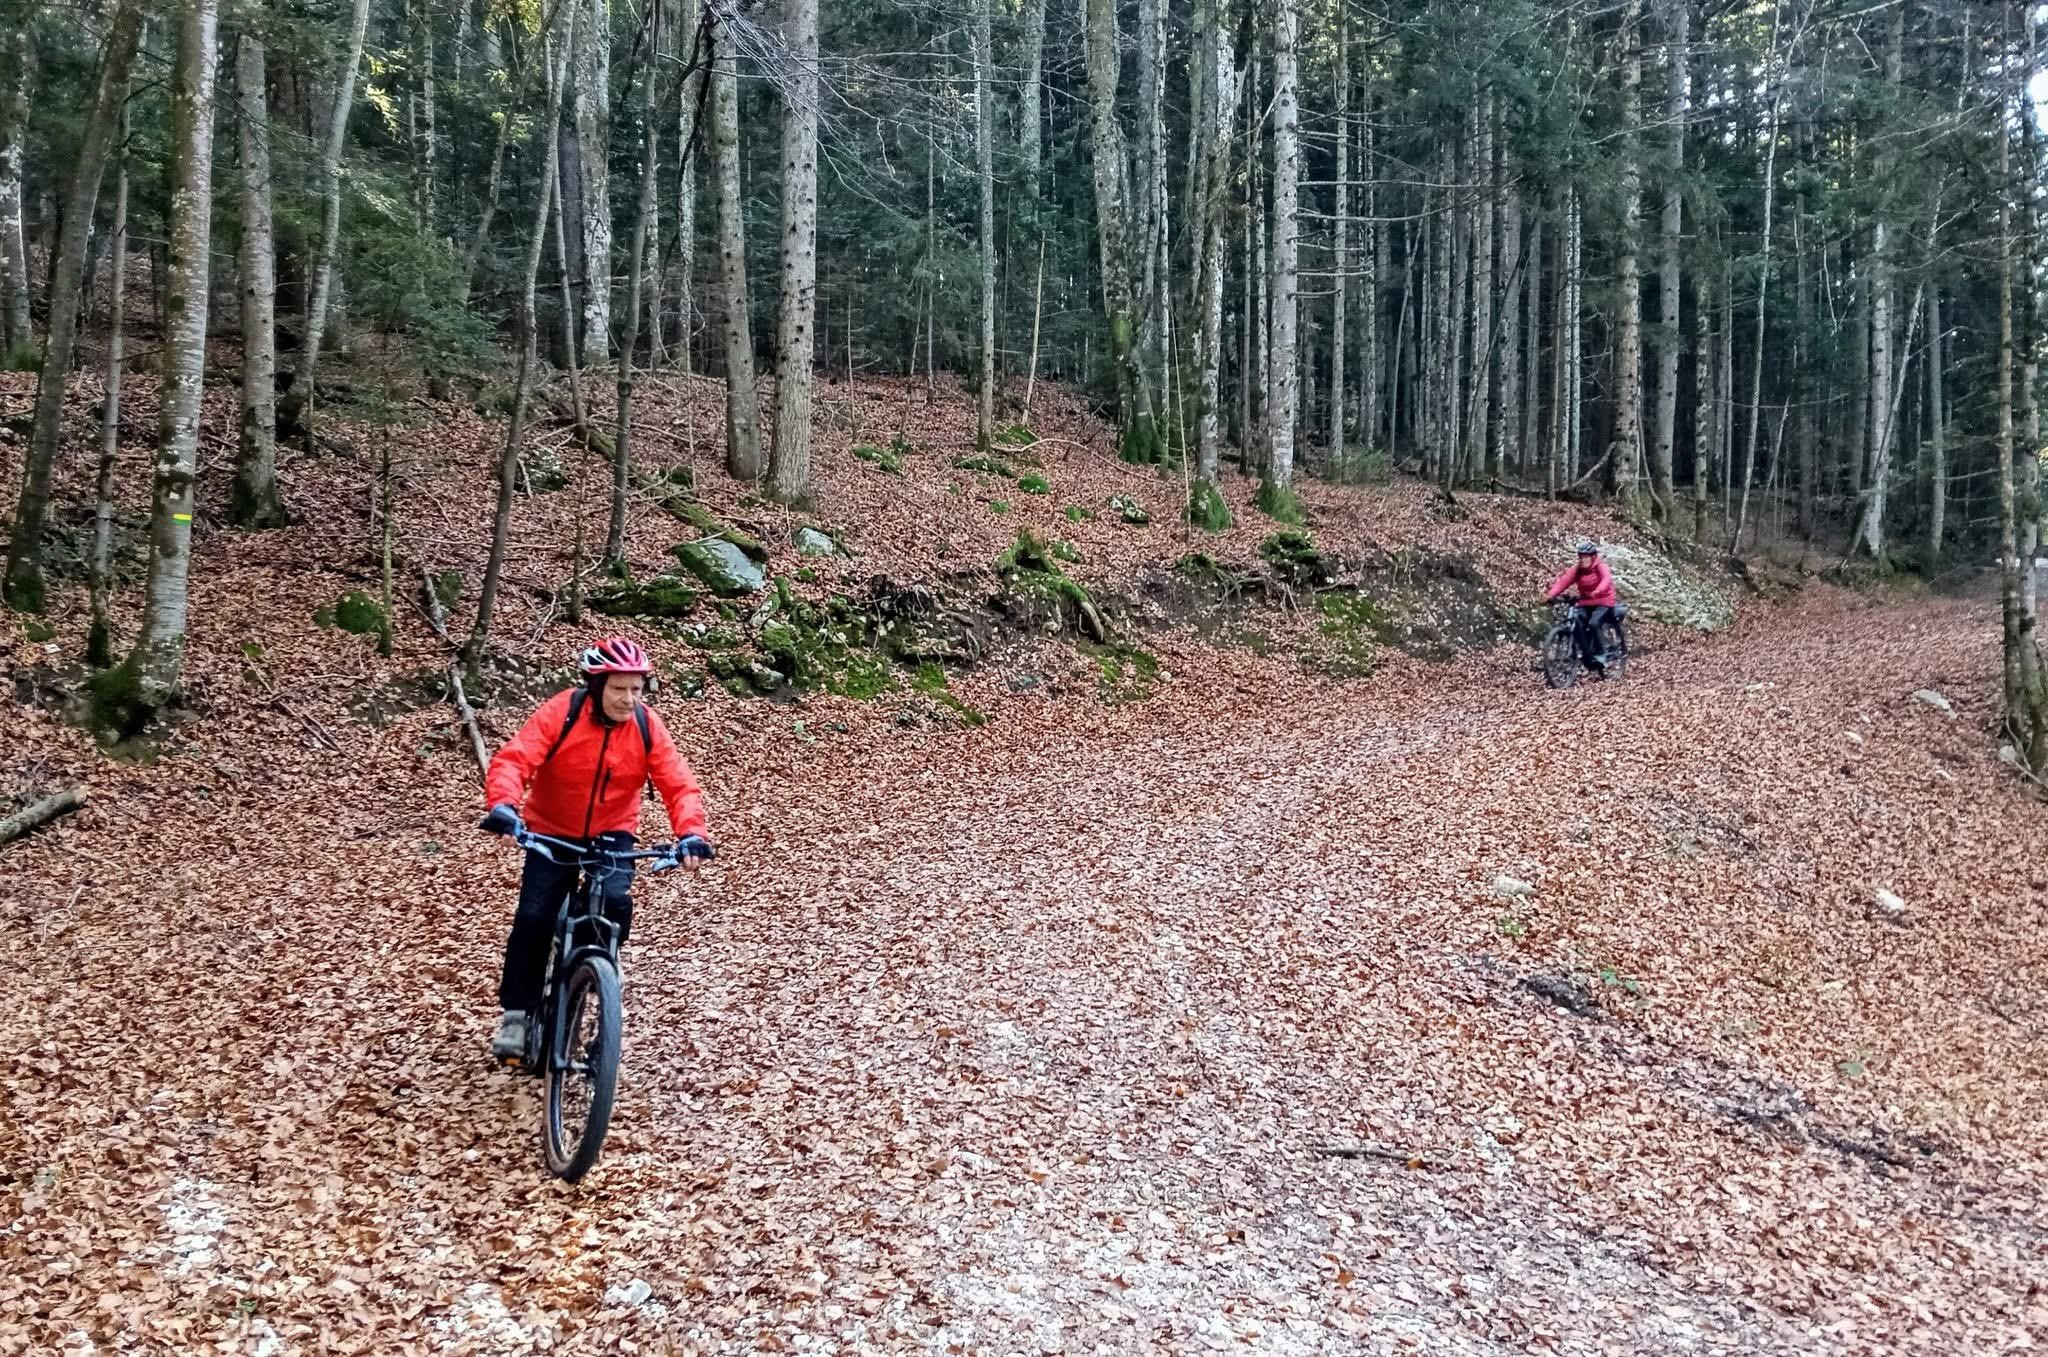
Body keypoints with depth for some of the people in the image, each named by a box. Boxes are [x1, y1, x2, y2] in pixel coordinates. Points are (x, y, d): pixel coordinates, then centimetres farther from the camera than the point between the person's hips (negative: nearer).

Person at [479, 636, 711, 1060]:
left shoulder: (647, 727, -14)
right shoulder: (561, 712, -20)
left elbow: (680, 785, -20)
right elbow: (514, 760, -30)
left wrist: (692, 833, -38)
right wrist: (503, 805, -50)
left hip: (612, 833, 1)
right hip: (552, 831, -1)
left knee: (615, 902, -23)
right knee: (533, 917, -11)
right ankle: (517, 1014, 6)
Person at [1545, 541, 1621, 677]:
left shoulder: (1601, 567, -11)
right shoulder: (1577, 569, 3)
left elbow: (1606, 580, -32)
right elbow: (1564, 581, -10)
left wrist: (1596, 593, -53)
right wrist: (1551, 595, -28)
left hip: (1603, 603, -5)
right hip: (1585, 604, 5)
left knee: (1593, 624, -31)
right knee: (1577, 624, -21)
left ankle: (1600, 656, -15)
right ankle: (1588, 660, -9)